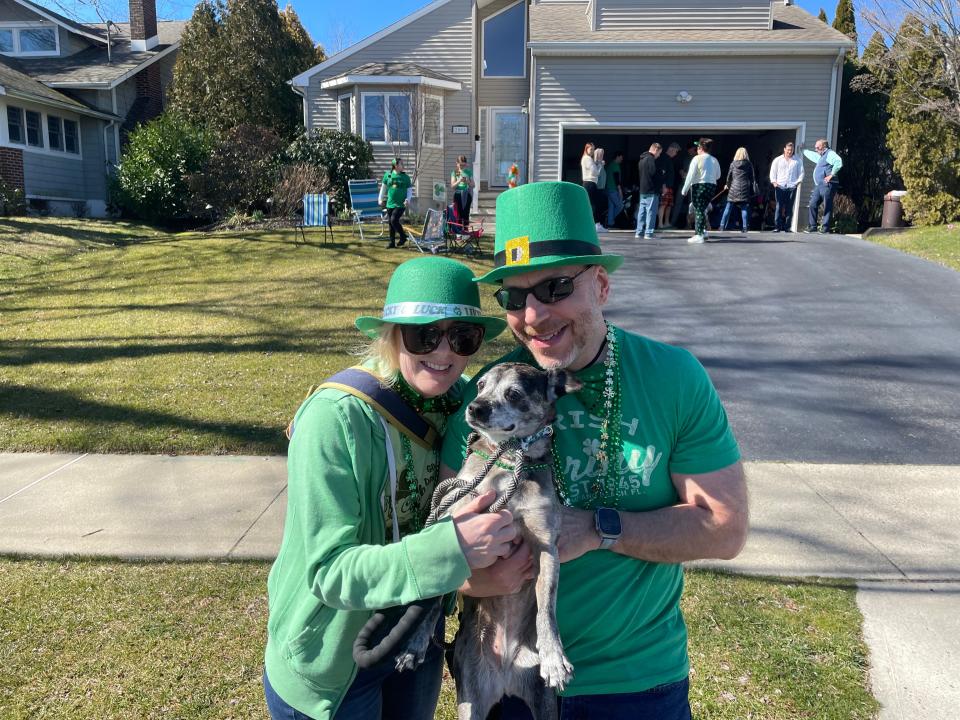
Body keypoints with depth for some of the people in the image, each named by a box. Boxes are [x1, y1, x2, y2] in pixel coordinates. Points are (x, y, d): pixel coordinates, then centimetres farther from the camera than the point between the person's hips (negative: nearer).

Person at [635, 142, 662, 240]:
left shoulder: (642, 159, 16)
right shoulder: (651, 159, -13)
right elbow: (654, 173, -20)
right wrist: (660, 185, -5)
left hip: (642, 190, 9)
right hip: (651, 191, -9)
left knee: (641, 211, 11)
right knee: (651, 212, -6)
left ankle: (639, 232, 13)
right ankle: (648, 233, -6)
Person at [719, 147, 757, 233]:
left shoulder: (733, 164, 3)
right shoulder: (749, 164, 3)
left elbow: (729, 176, 8)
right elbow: (753, 178, 4)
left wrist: (728, 185, 25)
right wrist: (754, 191, 7)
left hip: (734, 188, 0)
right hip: (745, 189, 0)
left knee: (728, 208, 5)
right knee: (744, 209, 3)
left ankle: (722, 226, 4)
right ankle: (745, 227, -1)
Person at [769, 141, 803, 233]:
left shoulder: (797, 161, 13)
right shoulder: (777, 160, 13)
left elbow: (801, 172, 14)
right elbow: (773, 172, 10)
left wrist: (798, 181, 1)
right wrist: (774, 182, -3)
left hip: (792, 187, 1)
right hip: (780, 187, -1)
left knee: (789, 208, 0)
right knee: (779, 207, -6)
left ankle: (787, 227, 2)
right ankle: (777, 226, -5)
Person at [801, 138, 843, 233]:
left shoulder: (830, 154, -6)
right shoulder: (820, 156, 24)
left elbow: (838, 162, -24)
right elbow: (810, 154, 45)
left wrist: (832, 174, -21)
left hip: (827, 185, -10)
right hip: (818, 186, 10)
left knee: (827, 207, -6)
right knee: (813, 205, 6)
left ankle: (825, 228, -5)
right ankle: (812, 226, 10)